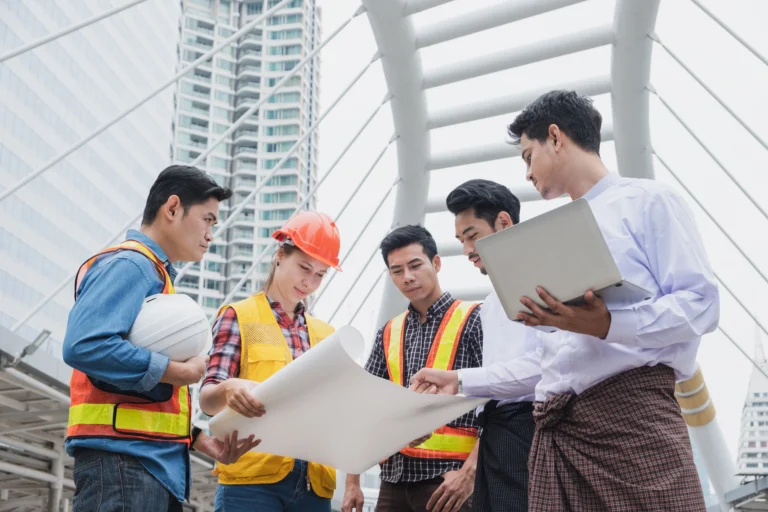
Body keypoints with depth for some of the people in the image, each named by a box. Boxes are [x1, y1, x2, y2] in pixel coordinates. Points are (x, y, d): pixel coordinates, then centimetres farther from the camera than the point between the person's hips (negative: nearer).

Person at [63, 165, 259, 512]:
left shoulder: (155, 274, 22)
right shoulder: (129, 264, -7)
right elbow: (84, 346, -24)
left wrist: (198, 439, 10)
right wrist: (180, 372, -16)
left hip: (156, 463, 10)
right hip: (124, 459, -10)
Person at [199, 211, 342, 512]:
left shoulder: (325, 334, 18)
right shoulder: (239, 317, 4)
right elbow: (208, 400, -7)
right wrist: (229, 389, -30)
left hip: (314, 482, 4)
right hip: (252, 478, -4)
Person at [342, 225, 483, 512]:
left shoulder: (472, 320, -2)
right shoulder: (389, 334, 12)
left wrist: (470, 472, -18)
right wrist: (352, 481, 7)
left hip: (447, 474, -5)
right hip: (395, 477, 5)